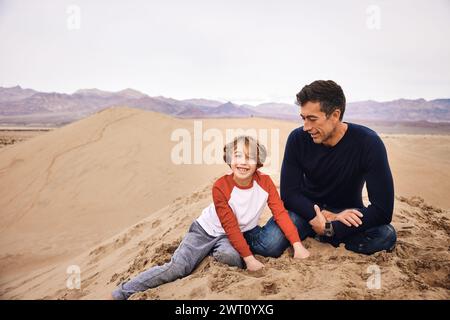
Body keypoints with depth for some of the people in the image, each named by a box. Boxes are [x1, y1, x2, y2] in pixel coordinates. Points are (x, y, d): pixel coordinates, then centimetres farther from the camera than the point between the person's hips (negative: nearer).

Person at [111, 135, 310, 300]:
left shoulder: (265, 183, -16)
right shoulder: (220, 187, -25)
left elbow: (281, 213, -14)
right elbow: (231, 227, -22)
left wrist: (298, 246, -24)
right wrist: (250, 259, -24)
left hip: (240, 233, 2)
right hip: (207, 230, -2)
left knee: (230, 256, -34)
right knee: (177, 267, -19)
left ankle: (217, 251, 3)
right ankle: (122, 293, -6)